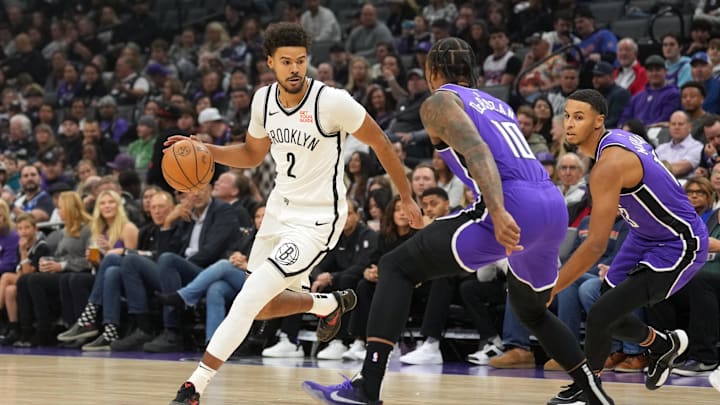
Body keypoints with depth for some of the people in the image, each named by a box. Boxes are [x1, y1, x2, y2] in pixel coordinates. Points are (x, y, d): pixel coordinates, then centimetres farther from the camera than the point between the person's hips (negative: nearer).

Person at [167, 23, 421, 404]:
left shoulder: (333, 102, -22)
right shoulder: (264, 99, -3)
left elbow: (380, 144, -9)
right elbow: (252, 154, 14)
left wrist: (407, 198, -1)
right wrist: (205, 150, -3)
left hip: (317, 220, -7)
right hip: (279, 210, 7)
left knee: (249, 299, -18)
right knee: (262, 308, 17)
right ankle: (330, 304, 45)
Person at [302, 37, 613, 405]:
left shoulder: (439, 101, 7)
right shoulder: (498, 105, 30)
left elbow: (477, 152, -11)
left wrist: (498, 212, -25)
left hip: (513, 209, -7)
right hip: (554, 207, 7)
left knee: (396, 267, 0)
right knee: (531, 311, 33)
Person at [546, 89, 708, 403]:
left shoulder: (610, 165, -30)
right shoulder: (620, 138, -2)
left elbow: (596, 244, -32)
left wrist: (550, 289, -30)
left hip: (677, 246, -10)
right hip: (647, 235, 10)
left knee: (602, 316, -17)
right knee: (610, 315, 13)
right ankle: (664, 345, 40)